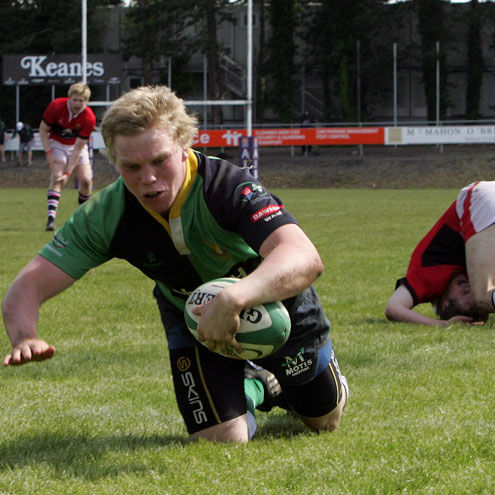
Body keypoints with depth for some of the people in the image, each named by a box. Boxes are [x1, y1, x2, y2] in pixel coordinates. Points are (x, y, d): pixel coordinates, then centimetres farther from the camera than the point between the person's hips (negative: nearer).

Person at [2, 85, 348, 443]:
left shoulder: (231, 188, -41)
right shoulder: (106, 216, -29)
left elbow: (306, 259, -57)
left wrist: (233, 300, -75)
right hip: (194, 318, 1)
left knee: (325, 421, 16)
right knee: (221, 439, -12)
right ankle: (252, 388, 24)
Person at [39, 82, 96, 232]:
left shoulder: (89, 118, -25)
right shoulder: (56, 106, -24)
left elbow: (78, 148, -23)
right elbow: (43, 129, -10)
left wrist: (68, 172, -27)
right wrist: (49, 153, -21)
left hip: (77, 146, 1)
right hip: (57, 144, -1)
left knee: (86, 180, -9)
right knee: (57, 178, -22)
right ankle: (51, 218, -30)